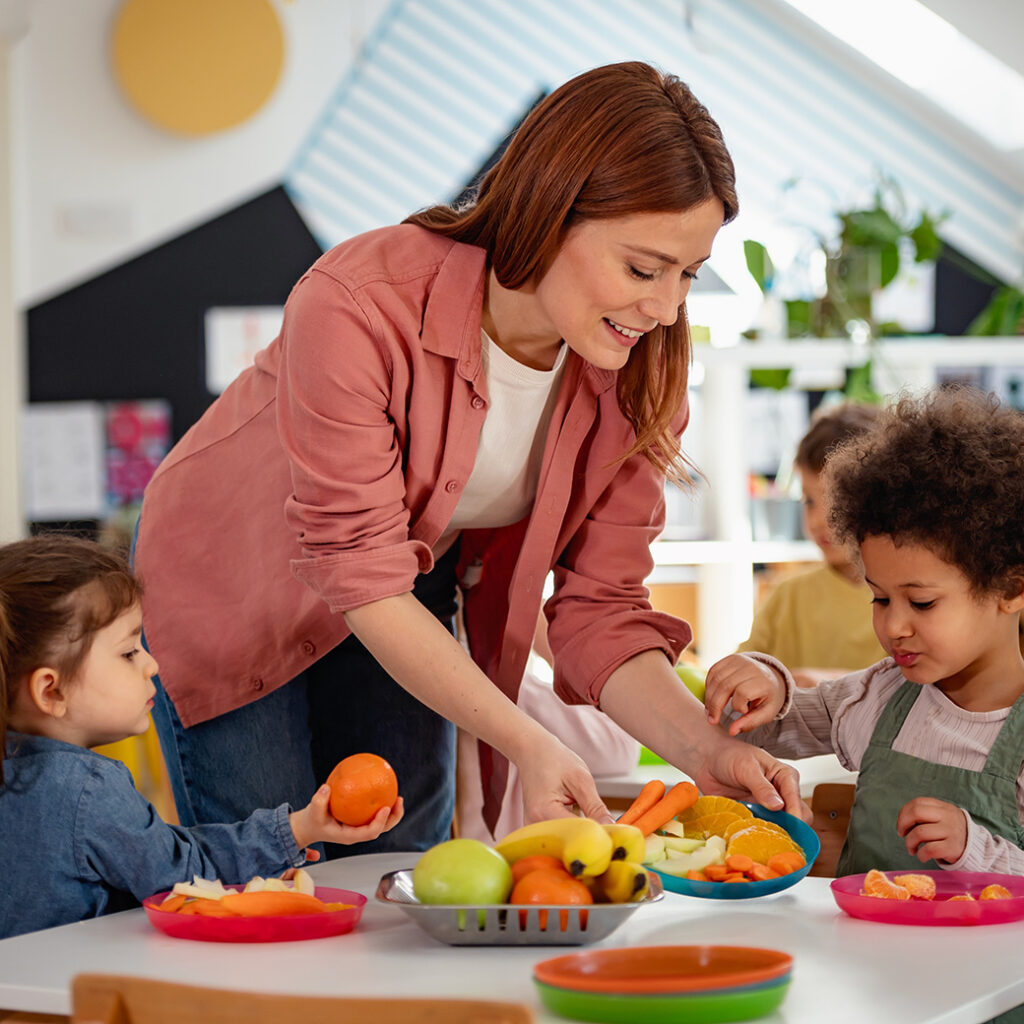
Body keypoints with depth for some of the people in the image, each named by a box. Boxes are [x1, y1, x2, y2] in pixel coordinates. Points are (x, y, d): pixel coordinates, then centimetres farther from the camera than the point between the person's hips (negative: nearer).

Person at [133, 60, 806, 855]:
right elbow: (362, 577, -33)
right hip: (235, 589, -4)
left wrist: (705, 748, -33)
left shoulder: (640, 374, -19)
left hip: (418, 595, 4)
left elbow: (600, 607, -16)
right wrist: (524, 742, -41)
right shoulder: (359, 307, -36)